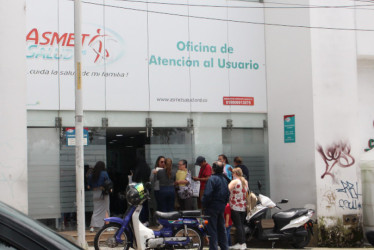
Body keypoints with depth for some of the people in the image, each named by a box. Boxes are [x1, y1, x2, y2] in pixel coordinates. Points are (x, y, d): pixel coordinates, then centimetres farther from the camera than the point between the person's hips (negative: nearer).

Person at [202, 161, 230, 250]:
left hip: (212, 207, -8)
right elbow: (228, 194, 14)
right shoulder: (225, 179, 9)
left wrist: (204, 205, -9)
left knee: (212, 229, -3)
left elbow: (207, 194, -21)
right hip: (221, 207, 8)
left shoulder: (212, 179, -16)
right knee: (221, 228, 16)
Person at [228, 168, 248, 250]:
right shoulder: (245, 182, 10)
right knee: (242, 225, 12)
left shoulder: (234, 182, -12)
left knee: (238, 225, -4)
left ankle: (241, 243, -4)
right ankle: (243, 243, 12)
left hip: (235, 207, -7)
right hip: (243, 207, 7)